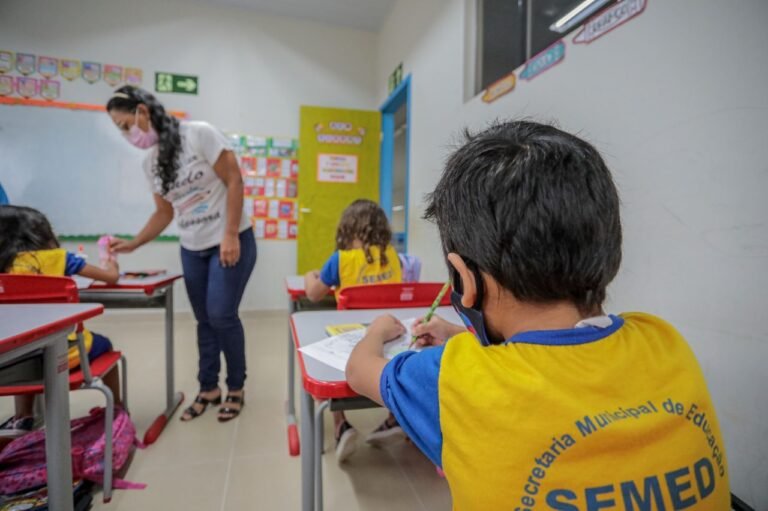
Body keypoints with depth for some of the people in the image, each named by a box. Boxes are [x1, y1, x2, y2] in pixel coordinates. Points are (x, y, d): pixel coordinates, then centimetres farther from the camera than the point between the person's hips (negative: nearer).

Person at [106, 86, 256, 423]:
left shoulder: (199, 134, -11)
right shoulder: (150, 163, 8)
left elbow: (234, 181, -14)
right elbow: (164, 212, 14)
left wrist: (230, 236, -18)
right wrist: (132, 244, 3)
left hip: (231, 241, -6)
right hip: (192, 250, 6)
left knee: (221, 316, -9)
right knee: (205, 320, 8)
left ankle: (236, 389, 11)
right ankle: (208, 389, 23)